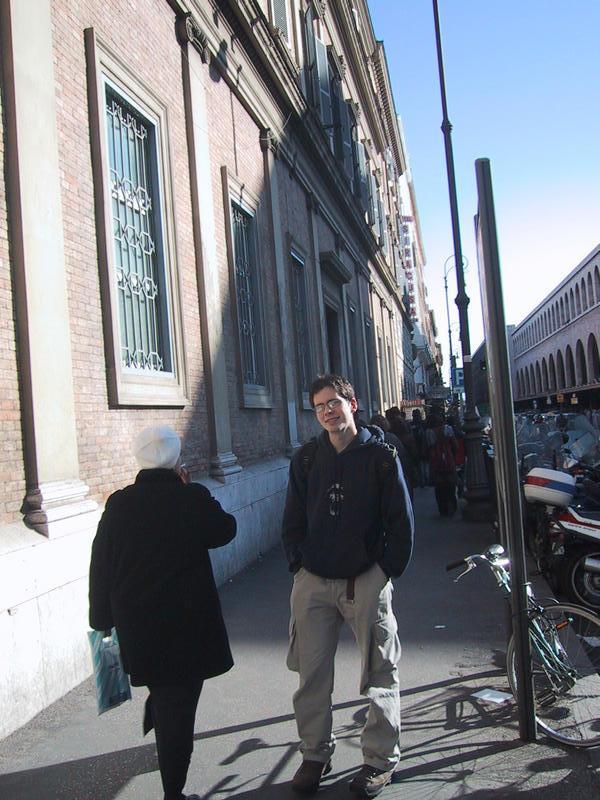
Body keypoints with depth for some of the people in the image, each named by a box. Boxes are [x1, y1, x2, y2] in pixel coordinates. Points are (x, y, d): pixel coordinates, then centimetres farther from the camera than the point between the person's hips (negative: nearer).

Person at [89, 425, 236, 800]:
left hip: (136, 626, 3)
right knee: (178, 706, 5)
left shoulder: (119, 503, -5)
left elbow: (101, 565, 1)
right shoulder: (194, 498, -13)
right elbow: (225, 530, 5)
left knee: (162, 694, 29)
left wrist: (103, 619, 12)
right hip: (189, 623, -3)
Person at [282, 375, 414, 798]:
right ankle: (315, 754, 26)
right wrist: (299, 564, 4)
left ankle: (381, 759, 23)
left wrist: (388, 570, -4)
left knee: (380, 674, 7)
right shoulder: (306, 459, 5)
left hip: (366, 580, -3)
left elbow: (402, 521, -2)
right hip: (313, 581, 3)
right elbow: (293, 520, 12)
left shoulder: (381, 456, -4)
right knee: (311, 674, 9)